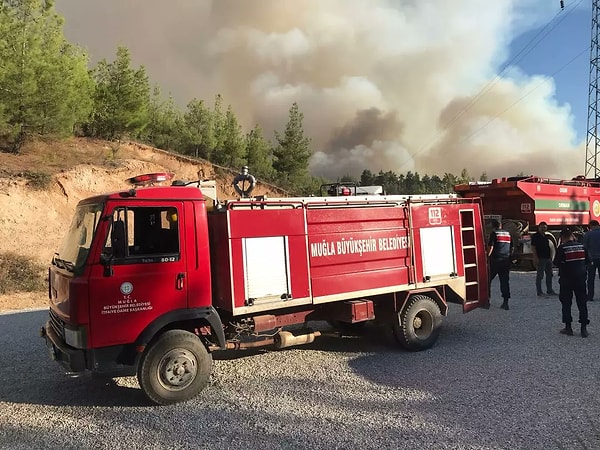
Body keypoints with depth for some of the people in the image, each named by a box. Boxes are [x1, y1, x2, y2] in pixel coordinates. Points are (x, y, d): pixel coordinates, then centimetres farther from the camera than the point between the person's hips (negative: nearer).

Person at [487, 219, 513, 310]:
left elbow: (490, 247, -13)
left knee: (488, 279, 8)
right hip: (506, 261, 5)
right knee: (505, 281, 5)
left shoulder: (494, 233, -5)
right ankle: (505, 302, 2)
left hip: (495, 261, -5)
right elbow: (511, 247, 17)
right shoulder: (508, 234, 12)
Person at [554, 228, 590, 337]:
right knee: (582, 303, 8)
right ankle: (584, 328, 6)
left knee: (566, 304, 6)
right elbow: (587, 261, 10)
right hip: (580, 278, 3)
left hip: (566, 279, -3)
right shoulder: (581, 246, 2)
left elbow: (556, 263, -11)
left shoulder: (562, 248, -12)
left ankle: (568, 327, 8)